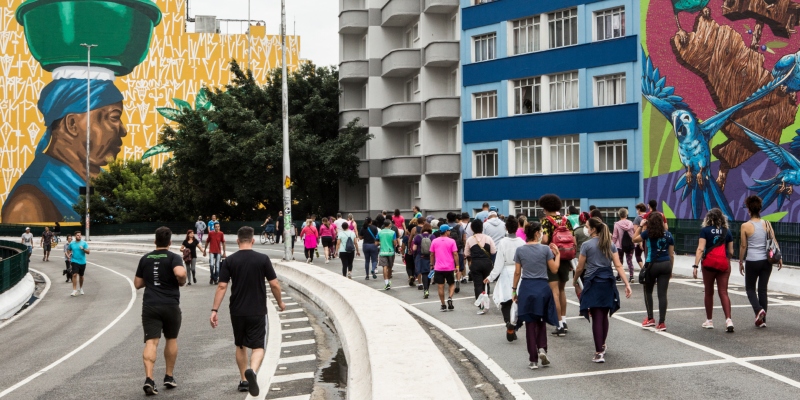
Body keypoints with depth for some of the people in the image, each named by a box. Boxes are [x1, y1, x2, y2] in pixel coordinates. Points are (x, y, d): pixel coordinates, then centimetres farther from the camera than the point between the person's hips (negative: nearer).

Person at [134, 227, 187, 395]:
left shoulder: (145, 259, 8)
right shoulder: (174, 257, -5)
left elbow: (137, 284, 12)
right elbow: (180, 273, -25)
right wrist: (182, 281, -5)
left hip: (150, 306, 2)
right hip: (171, 306, -2)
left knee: (151, 342, -5)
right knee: (171, 339, 17)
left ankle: (149, 379, -22)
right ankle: (169, 377, 25)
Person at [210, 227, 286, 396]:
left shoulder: (229, 261, -2)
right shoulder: (263, 259, -6)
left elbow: (222, 286, -7)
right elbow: (274, 284, -3)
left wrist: (215, 310, -4)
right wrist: (280, 302, 13)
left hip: (237, 311, 2)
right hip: (258, 311, -2)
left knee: (240, 346, 20)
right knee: (258, 346, 2)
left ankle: (244, 381, 27)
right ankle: (252, 371, -27)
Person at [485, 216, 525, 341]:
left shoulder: (503, 243, -9)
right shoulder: (522, 242, -6)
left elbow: (499, 263, -8)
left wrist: (490, 277, 0)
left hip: (506, 274, -2)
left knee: (505, 302, 6)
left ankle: (509, 321, -19)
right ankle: (513, 330, 12)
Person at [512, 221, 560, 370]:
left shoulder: (520, 250, -1)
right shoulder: (545, 249, -5)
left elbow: (517, 272, 1)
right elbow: (554, 269, 0)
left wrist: (514, 290, 10)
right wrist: (557, 254, 13)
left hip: (526, 288, 1)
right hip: (542, 287, -1)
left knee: (530, 324, 6)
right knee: (541, 321, 19)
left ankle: (533, 360, 7)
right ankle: (542, 349, 0)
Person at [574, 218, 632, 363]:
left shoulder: (587, 245, -7)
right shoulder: (611, 244, 6)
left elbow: (580, 268, -3)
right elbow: (618, 266, -1)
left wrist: (575, 281, 15)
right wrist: (627, 284, -3)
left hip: (593, 283, -4)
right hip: (608, 283, 4)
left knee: (597, 318, -4)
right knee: (604, 316, 19)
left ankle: (599, 353, -9)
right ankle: (602, 345, 35)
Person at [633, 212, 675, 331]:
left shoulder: (648, 233, -5)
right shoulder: (668, 234, 6)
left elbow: (634, 239, 10)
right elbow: (671, 254, 8)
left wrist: (640, 226, 12)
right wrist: (671, 269, 17)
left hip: (652, 264, -3)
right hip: (666, 264, 3)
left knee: (648, 291, 17)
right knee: (662, 294, 2)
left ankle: (650, 319, 15)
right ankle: (661, 323, 1)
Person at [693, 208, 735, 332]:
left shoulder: (705, 230, -4)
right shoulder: (727, 231, 6)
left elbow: (700, 249, -13)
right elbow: (731, 252, 10)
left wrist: (695, 266, -15)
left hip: (709, 264, -2)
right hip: (724, 264, 2)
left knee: (709, 293, 10)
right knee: (723, 292, 2)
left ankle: (709, 321, 19)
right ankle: (728, 320, -13)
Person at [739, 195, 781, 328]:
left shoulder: (745, 226, -9)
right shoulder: (767, 224, 0)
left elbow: (743, 246, -4)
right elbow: (774, 242, 2)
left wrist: (741, 262, 6)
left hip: (752, 261, -3)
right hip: (766, 261, 4)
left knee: (750, 288, 13)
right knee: (763, 289, 12)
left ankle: (758, 309, -13)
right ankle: (763, 320, 13)